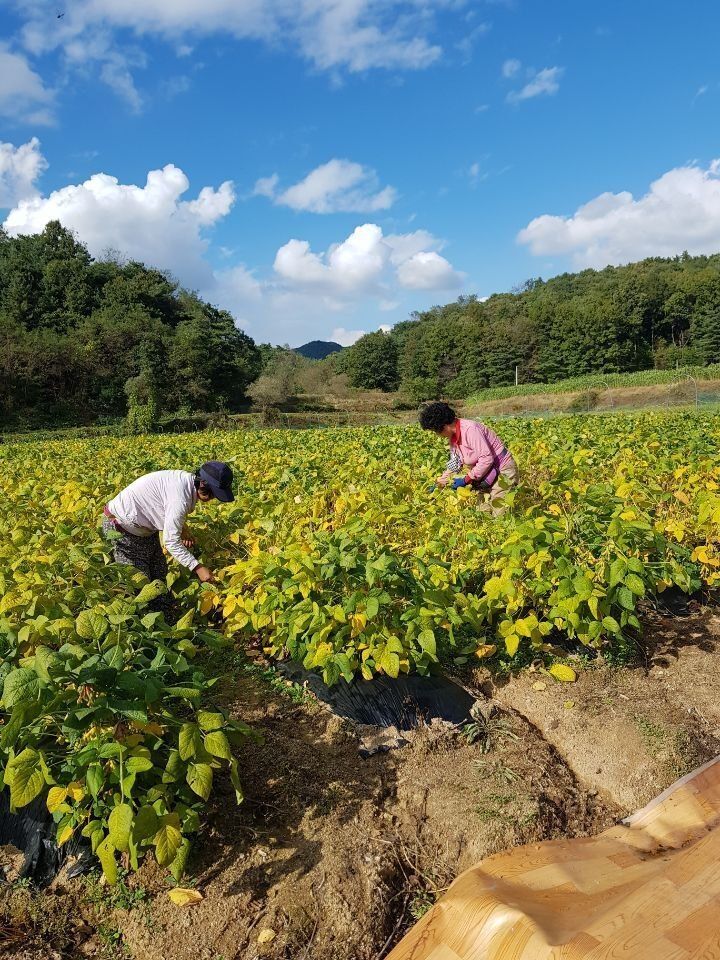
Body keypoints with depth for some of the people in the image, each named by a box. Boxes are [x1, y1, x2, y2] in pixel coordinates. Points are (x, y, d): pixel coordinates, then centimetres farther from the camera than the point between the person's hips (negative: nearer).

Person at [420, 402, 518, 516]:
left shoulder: (469, 429, -26)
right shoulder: (453, 436, 1)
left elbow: (487, 459, -28)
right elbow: (455, 463, 12)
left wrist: (466, 480, -21)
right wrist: (440, 482, 6)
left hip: (503, 471, -9)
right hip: (486, 474, 9)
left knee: (499, 516, -9)